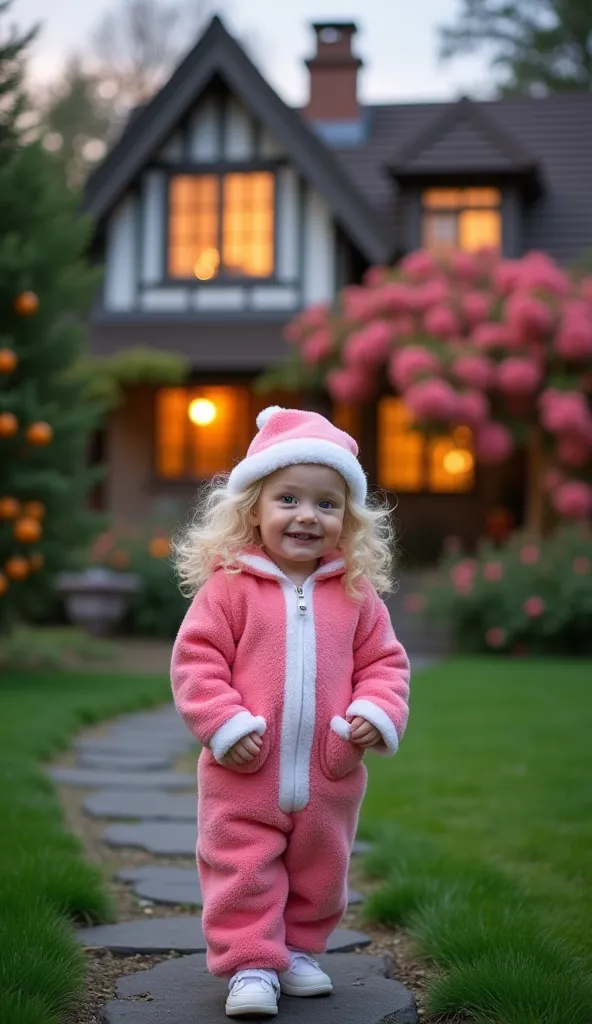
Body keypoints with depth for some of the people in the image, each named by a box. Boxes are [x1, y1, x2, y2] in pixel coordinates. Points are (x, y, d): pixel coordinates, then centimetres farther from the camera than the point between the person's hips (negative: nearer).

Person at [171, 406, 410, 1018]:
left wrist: (376, 713, -12)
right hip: (243, 776, -3)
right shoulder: (229, 585, -9)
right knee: (242, 872, 2)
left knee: (319, 873, 17)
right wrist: (225, 724, -18)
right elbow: (196, 659, -9)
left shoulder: (357, 594, 1)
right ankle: (250, 963, 15)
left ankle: (298, 949, 36)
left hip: (329, 779, 3)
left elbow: (383, 662, 6)